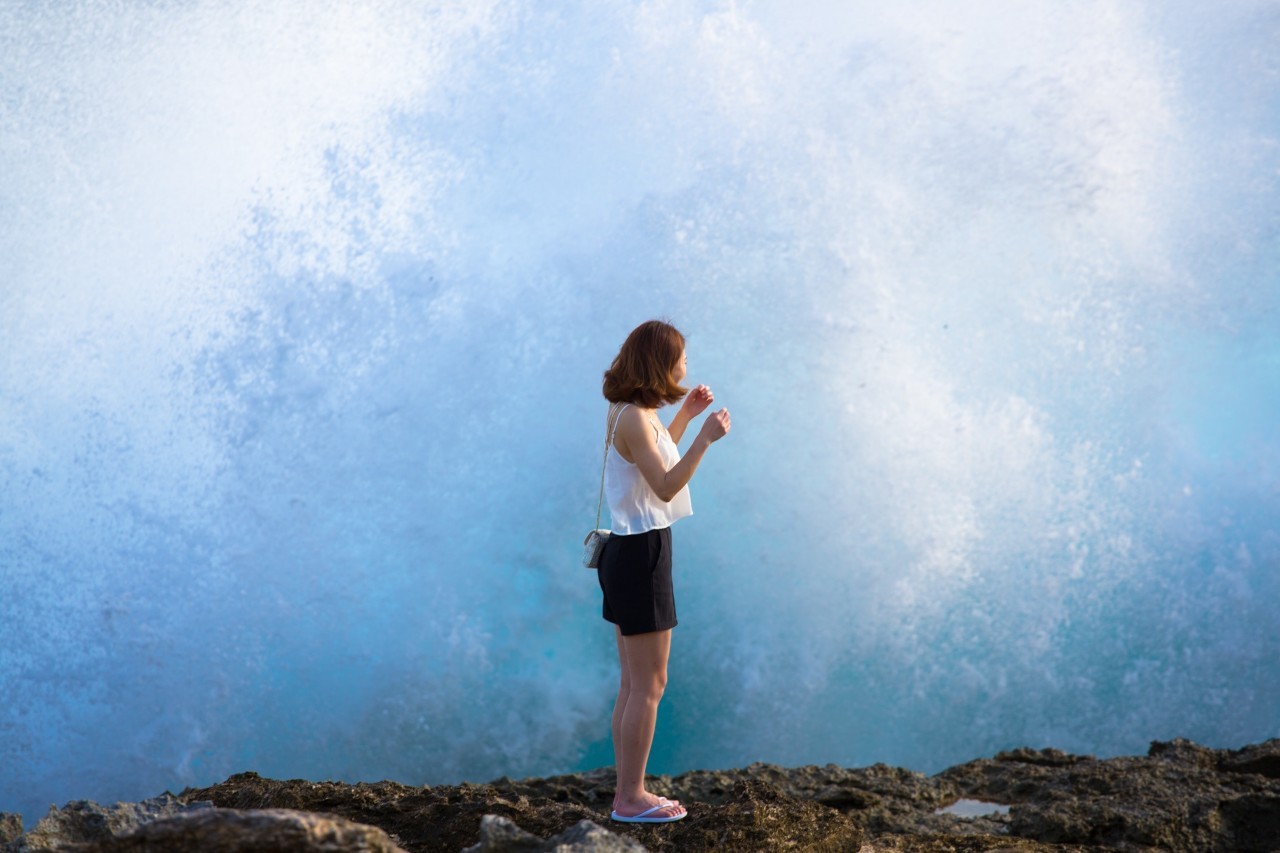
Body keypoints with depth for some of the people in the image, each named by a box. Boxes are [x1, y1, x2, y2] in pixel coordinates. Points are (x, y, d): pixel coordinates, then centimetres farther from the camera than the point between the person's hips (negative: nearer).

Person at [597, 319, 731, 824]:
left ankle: (629, 792, 21)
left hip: (629, 553, 10)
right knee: (650, 686, -2)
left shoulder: (632, 412, 10)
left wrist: (684, 416, 21)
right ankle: (631, 800, 4)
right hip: (641, 555, -10)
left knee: (634, 684, 14)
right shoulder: (633, 418, -18)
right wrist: (704, 440, -26)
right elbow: (665, 487, -23)